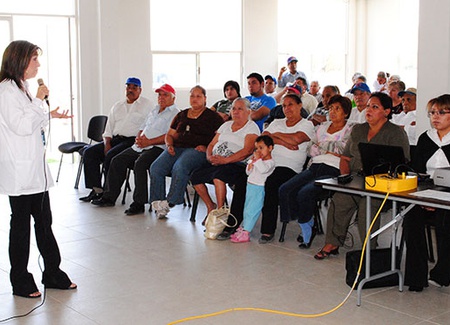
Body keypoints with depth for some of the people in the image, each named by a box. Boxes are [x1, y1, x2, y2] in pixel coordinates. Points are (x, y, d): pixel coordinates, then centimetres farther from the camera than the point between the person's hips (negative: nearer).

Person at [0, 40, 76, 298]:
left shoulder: (22, 88, 16)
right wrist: (39, 100, -17)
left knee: (44, 221, 13)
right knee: (21, 224, 2)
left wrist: (49, 116, 14)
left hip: (36, 169, 9)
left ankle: (53, 273, 23)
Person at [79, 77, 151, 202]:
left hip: (132, 141, -7)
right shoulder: (117, 106, 22)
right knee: (89, 152, -11)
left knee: (111, 155, -31)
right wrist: (107, 144, 2)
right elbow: (109, 127, 18)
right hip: (115, 139, 7)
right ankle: (96, 189, -13)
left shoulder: (146, 104, 3)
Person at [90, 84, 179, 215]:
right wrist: (139, 137, 3)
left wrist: (148, 142, -17)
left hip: (158, 148, -9)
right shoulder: (154, 110, 26)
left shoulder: (175, 113, -3)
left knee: (139, 164, -33)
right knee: (117, 160, -1)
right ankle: (109, 197, 7)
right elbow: (143, 128, 27)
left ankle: (139, 203, -26)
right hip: (140, 147, 9)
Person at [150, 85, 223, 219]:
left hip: (196, 150, -5)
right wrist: (169, 145, 5)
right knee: (155, 168, -22)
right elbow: (170, 134, 27)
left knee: (179, 167, -37)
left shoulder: (212, 116, 10)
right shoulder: (181, 115, 25)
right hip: (177, 148, 5)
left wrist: (207, 147, -13)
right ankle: (157, 203, -23)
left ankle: (170, 202, -30)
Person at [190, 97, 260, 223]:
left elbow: (248, 150, -15)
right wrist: (209, 157, -2)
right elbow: (212, 144, 21)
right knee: (195, 176, -10)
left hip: (237, 164, -7)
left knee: (218, 175, -34)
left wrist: (225, 160, -23)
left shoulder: (252, 127, 0)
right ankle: (210, 206, 9)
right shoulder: (226, 125, 22)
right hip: (216, 164, 7)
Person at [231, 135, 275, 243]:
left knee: (252, 210, -9)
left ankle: (246, 233, -8)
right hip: (250, 187, 8)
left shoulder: (270, 162, -9)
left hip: (259, 189, -8)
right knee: (246, 209, 15)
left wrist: (258, 159, -21)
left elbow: (263, 169, -29)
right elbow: (248, 172, 15)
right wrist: (251, 162, 0)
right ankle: (243, 227, 25)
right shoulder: (257, 160, 15)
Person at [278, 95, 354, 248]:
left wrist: (322, 145, 0)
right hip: (314, 167, 6)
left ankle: (307, 227, -2)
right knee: (285, 190, -16)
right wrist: (331, 150, 2)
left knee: (304, 193, -29)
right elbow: (312, 150, 17)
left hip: (333, 170, -6)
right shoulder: (322, 127, 23)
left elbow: (344, 148, -10)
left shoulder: (351, 129, 6)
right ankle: (308, 229, -6)